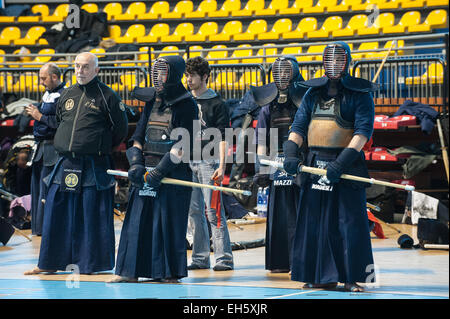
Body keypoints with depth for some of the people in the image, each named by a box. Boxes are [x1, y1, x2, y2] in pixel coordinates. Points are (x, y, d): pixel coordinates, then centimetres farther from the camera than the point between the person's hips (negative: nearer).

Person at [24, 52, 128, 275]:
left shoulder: (107, 96, -2)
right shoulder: (67, 95, 13)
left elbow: (121, 129, 2)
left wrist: (101, 148, 6)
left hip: (93, 166, -5)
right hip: (65, 163, 5)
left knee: (92, 215, -2)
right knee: (55, 213, 6)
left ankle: (91, 263, 6)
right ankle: (50, 263, 14)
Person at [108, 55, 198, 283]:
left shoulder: (186, 105, -6)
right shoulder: (152, 102, 14)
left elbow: (183, 145, -12)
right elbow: (139, 135, 15)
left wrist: (160, 170, -17)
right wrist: (136, 163, -1)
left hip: (174, 171, -6)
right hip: (146, 170, 6)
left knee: (169, 221, -3)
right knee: (137, 220, 4)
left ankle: (169, 272, 5)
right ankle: (129, 271, 7)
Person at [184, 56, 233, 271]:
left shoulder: (217, 104, -1)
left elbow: (222, 138, -6)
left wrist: (221, 166, -14)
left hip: (209, 161, -6)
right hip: (188, 162, 6)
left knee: (213, 211, -8)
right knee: (194, 211, 6)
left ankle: (224, 258, -6)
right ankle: (200, 258, 11)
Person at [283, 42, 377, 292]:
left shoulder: (359, 93, -2)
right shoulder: (314, 93, 13)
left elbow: (363, 131, -11)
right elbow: (299, 125, 12)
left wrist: (342, 161, -22)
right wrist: (291, 152, -7)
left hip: (347, 166, -5)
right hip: (315, 165, 5)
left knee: (350, 222, -5)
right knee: (315, 222, 7)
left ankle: (353, 277, 1)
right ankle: (324, 276, 15)